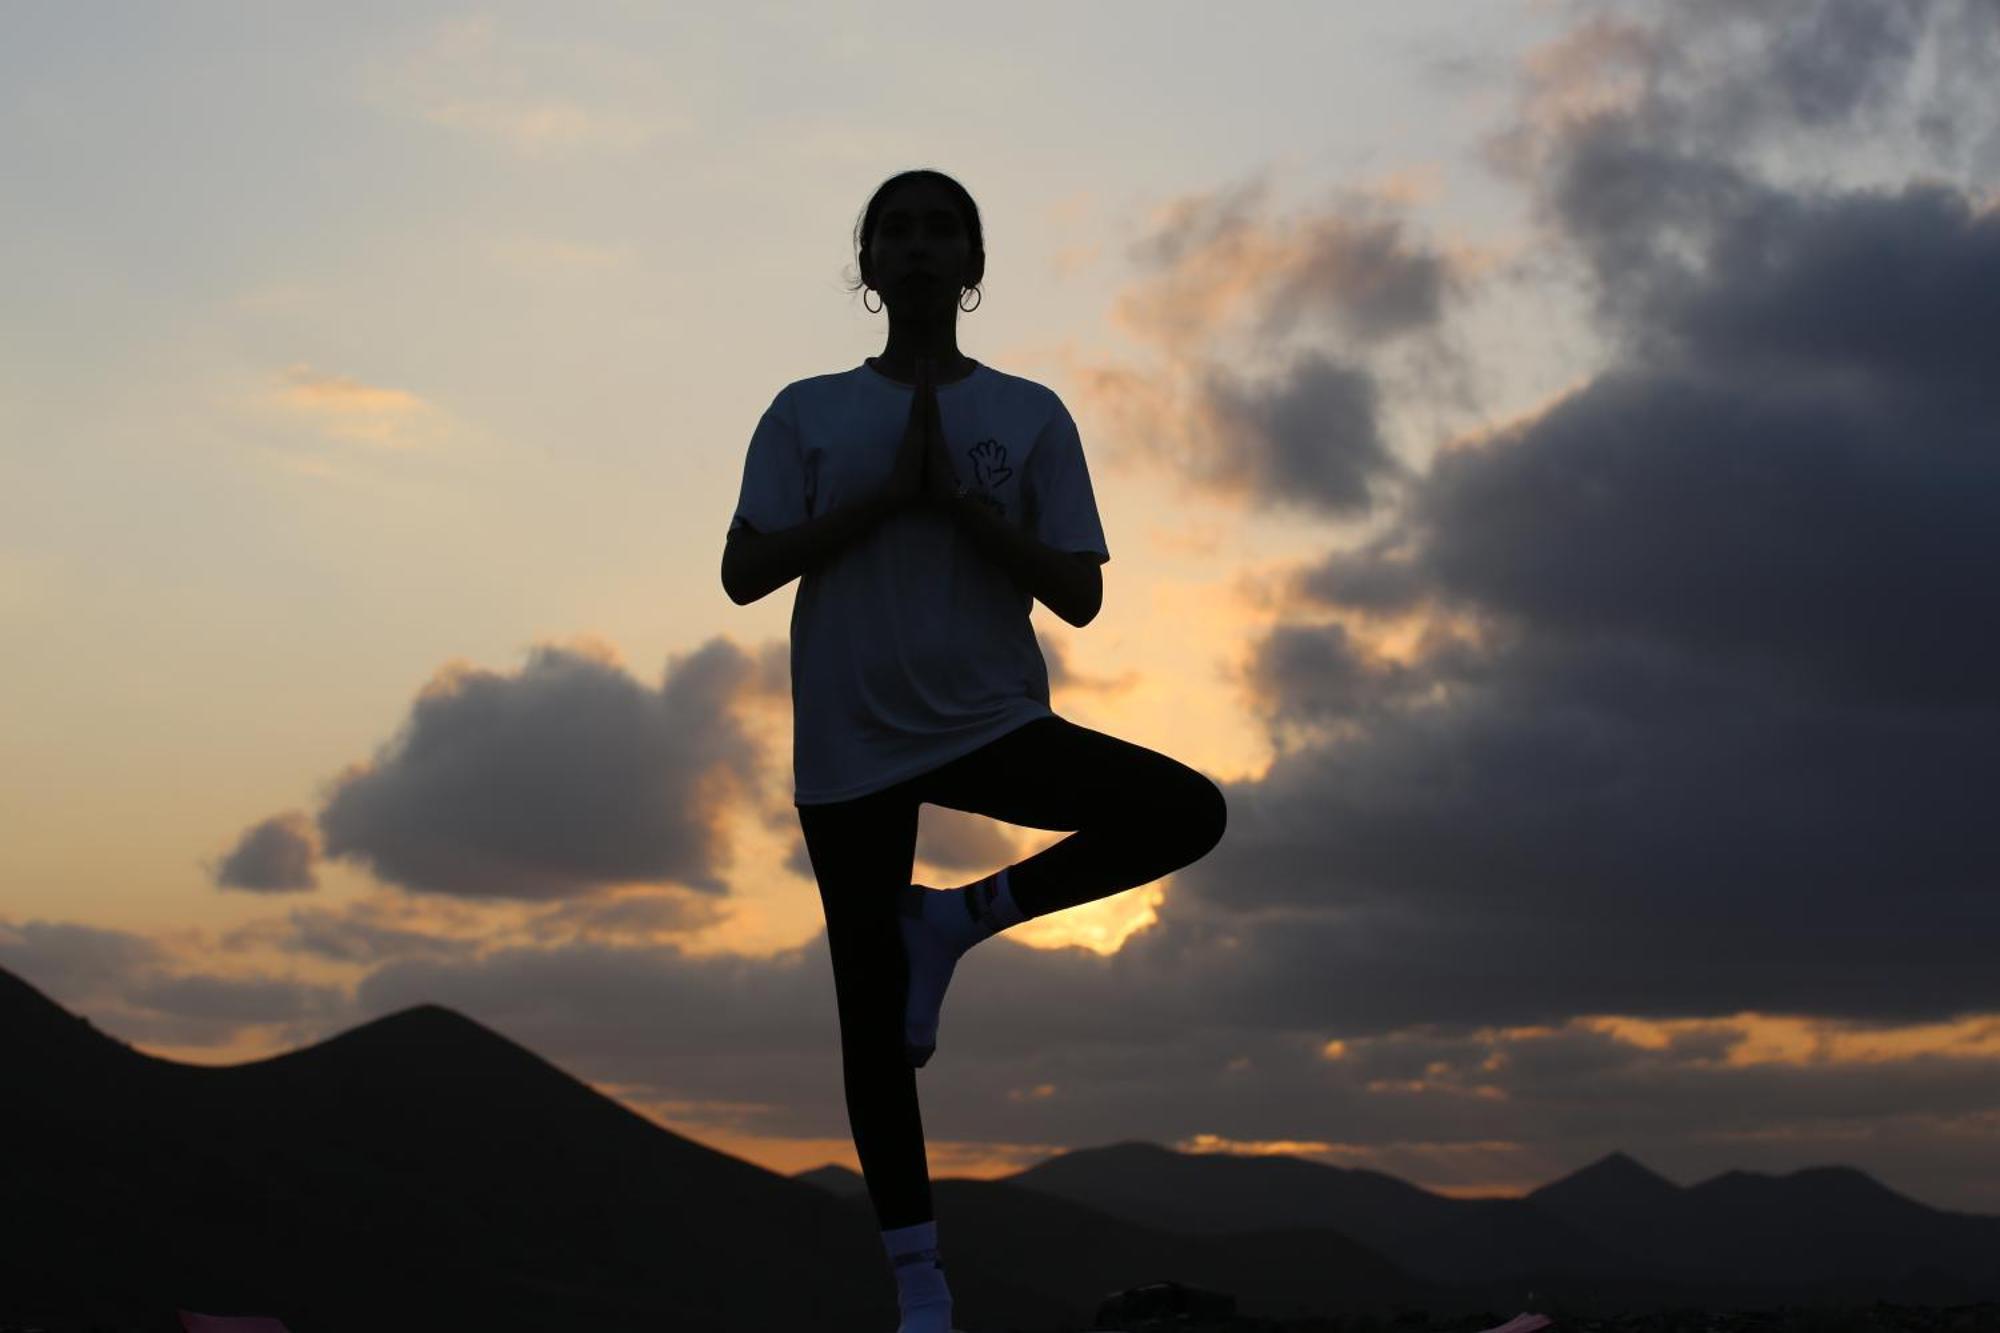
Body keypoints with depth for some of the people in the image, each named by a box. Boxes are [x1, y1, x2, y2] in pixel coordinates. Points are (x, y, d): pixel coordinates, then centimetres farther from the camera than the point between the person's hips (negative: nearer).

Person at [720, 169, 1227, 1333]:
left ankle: (956, 919, -4)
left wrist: (958, 496, -12)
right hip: (849, 746, 0)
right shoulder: (808, 414, 7)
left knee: (1189, 810, -21)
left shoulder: (1029, 417, 6)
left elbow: (1079, 595, -1)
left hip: (991, 722, 1)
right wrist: (886, 493, -11)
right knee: (872, 1013, 0)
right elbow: (743, 574, -3)